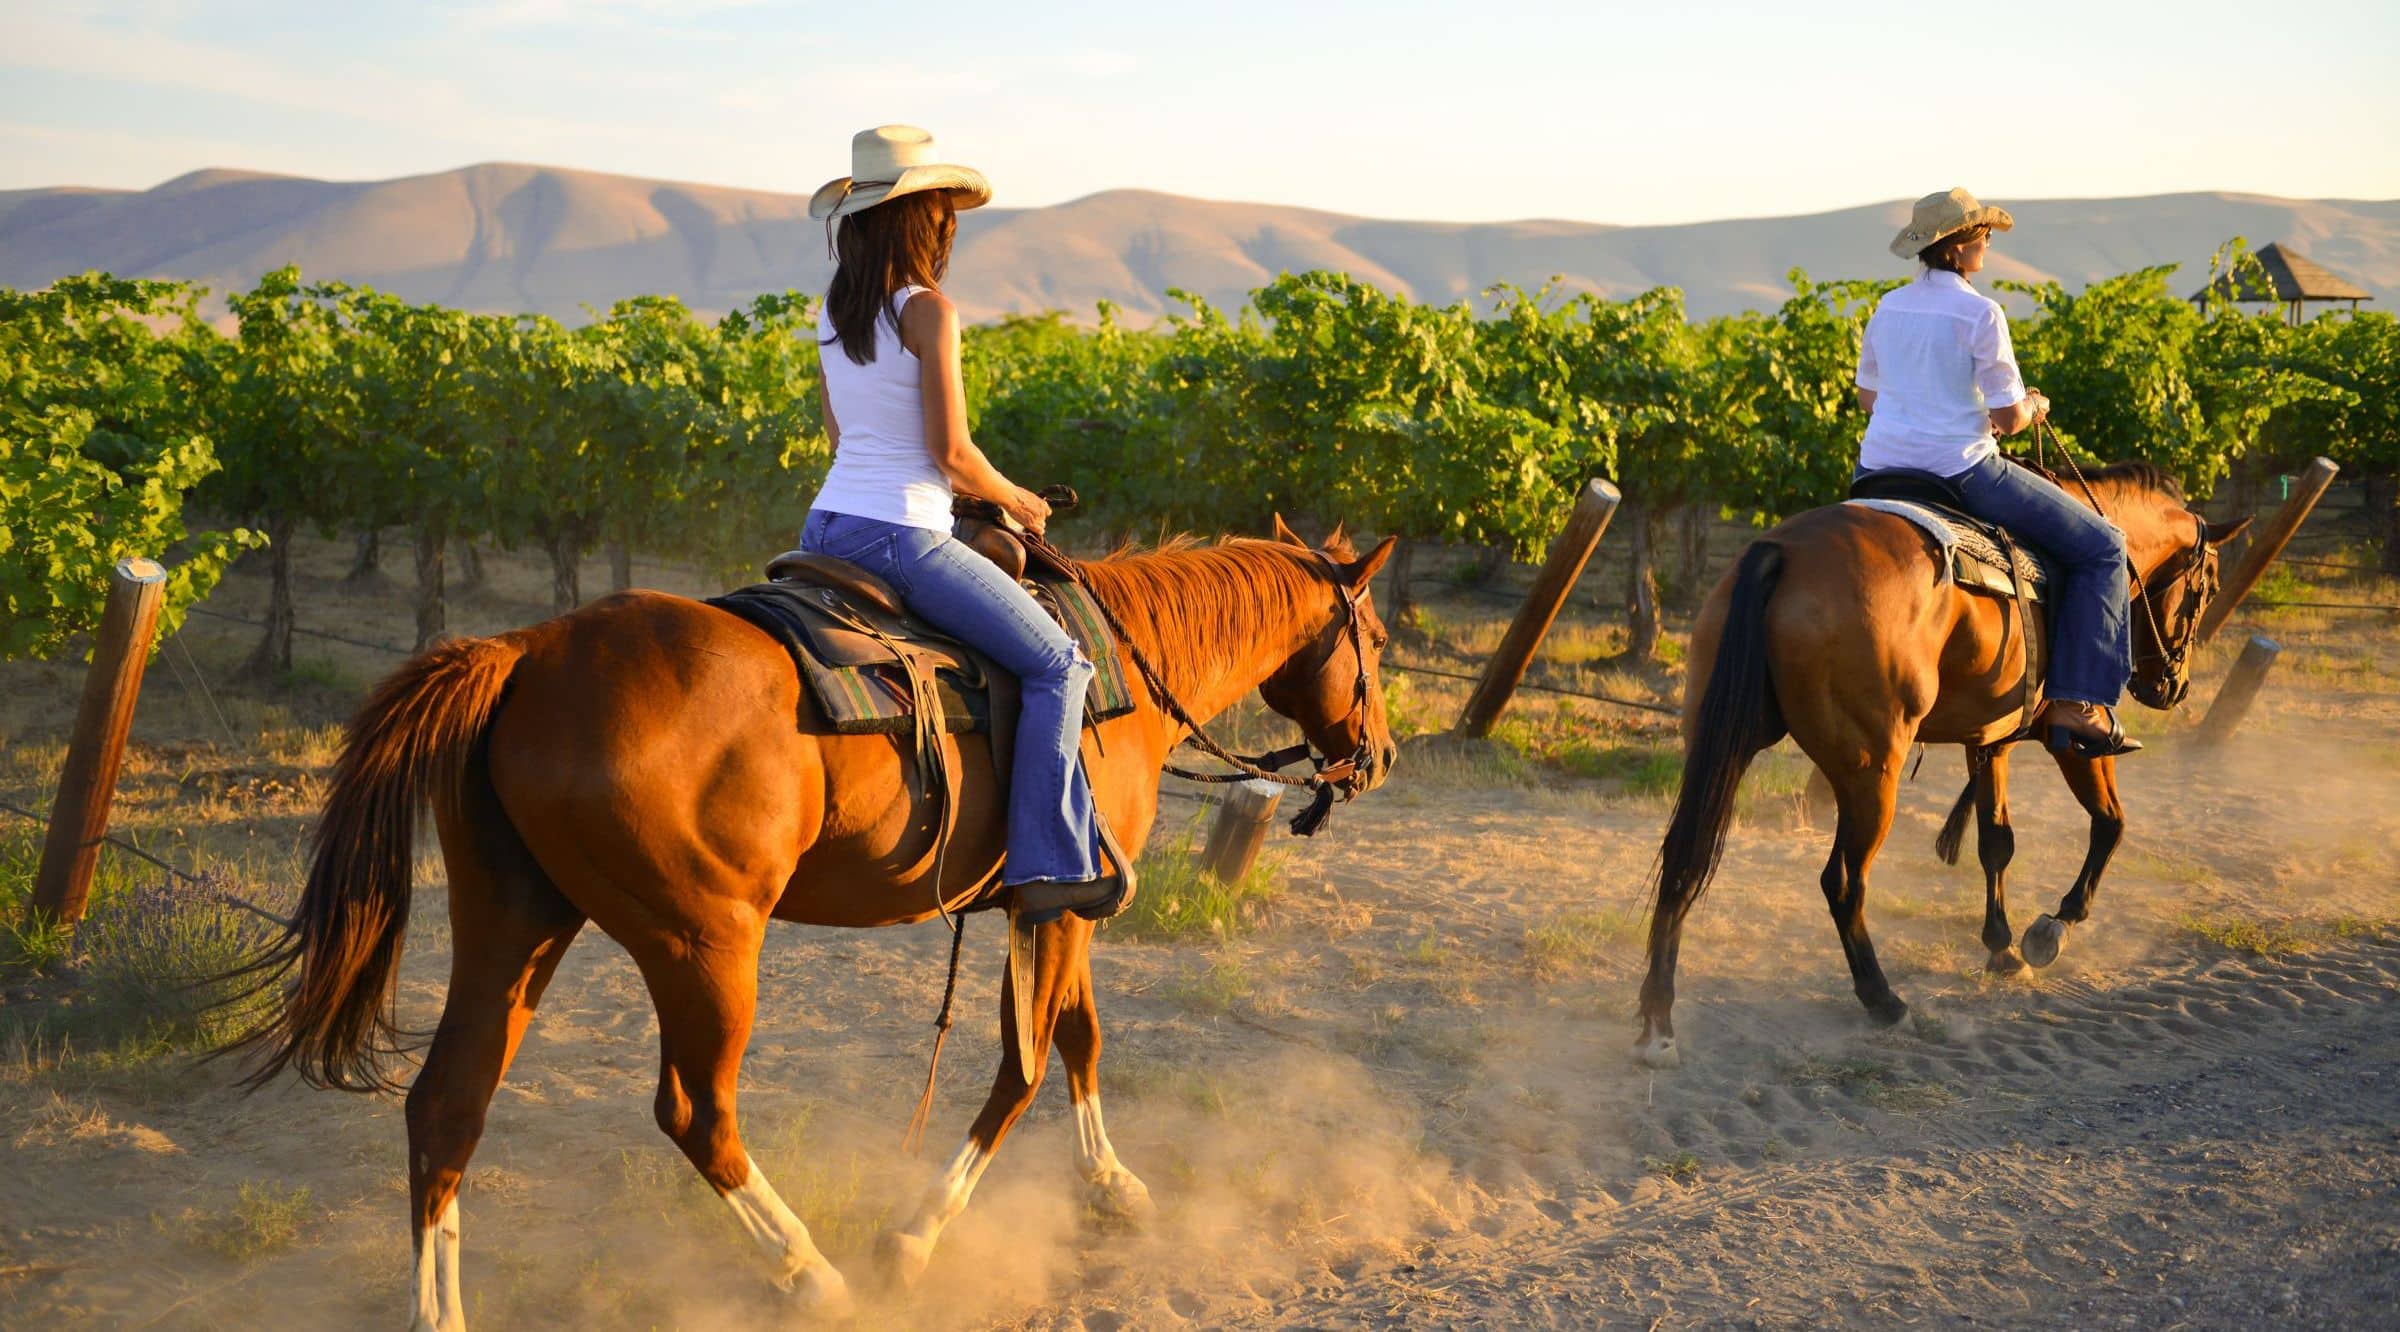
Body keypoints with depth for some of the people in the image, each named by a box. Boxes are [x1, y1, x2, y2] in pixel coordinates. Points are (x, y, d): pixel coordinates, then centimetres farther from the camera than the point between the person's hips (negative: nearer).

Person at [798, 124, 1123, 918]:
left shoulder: (833, 310, 11)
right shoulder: (928, 310, -12)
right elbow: (950, 449, -16)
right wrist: (1013, 500, 4)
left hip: (825, 530, 8)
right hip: (901, 539, -8)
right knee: (1055, 665, 1)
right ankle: (1047, 867, -6)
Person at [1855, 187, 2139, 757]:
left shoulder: (1889, 308, 8)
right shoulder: (1981, 314, -12)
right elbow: (2008, 416, -13)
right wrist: (2035, 407, 11)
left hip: (1879, 469, 7)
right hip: (1959, 470, -6)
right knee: (2101, 546, 6)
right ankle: (2076, 705, 0)